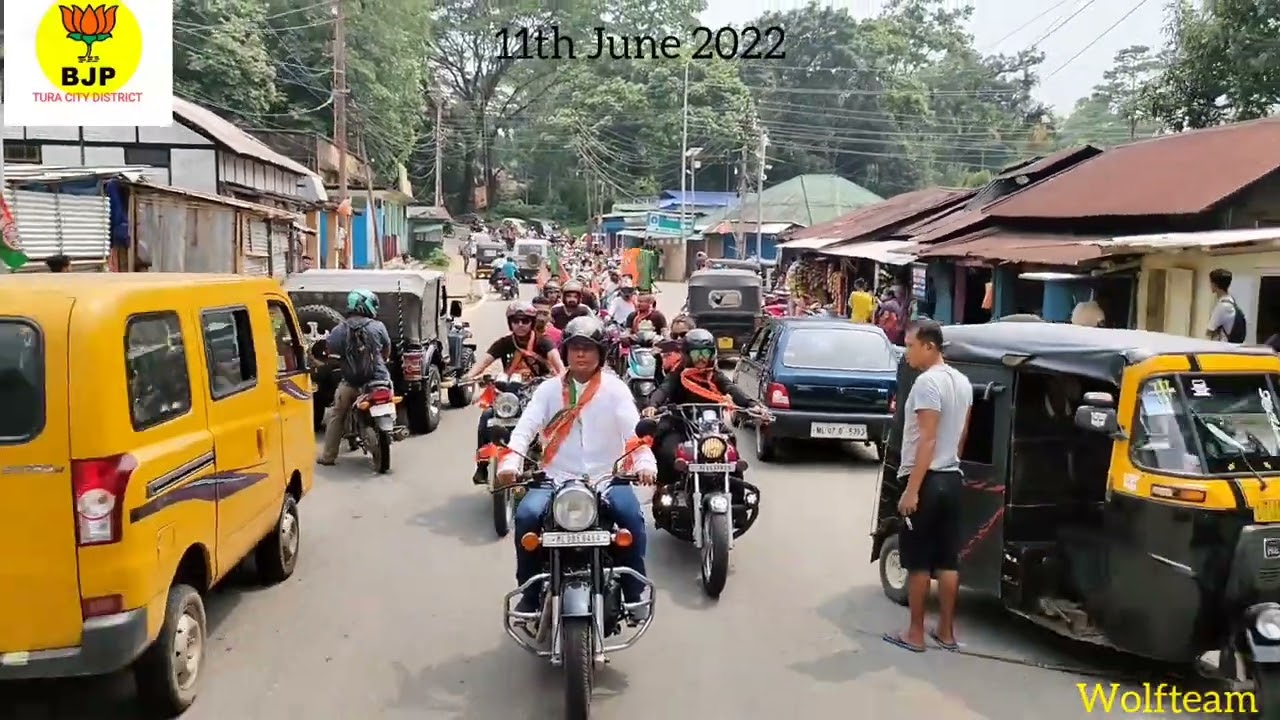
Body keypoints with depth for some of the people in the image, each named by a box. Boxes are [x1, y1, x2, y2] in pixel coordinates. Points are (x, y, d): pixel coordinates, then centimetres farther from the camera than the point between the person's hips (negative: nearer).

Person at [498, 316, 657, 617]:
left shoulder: (615, 389, 4)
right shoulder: (549, 389, 8)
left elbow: (634, 429, -11)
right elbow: (525, 428, -4)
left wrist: (645, 463, -31)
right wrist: (510, 462, -24)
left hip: (606, 477, -1)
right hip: (556, 478, 1)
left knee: (632, 517, -27)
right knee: (526, 515, -24)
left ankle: (634, 593, -9)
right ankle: (530, 593, -6)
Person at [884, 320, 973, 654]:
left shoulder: (927, 382, -17)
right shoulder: (962, 382, 11)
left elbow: (927, 440, -21)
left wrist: (911, 489, -21)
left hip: (926, 480, -8)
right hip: (951, 478, 9)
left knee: (918, 562, 1)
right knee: (948, 561, 11)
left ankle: (915, 634, 8)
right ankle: (946, 632, 18)